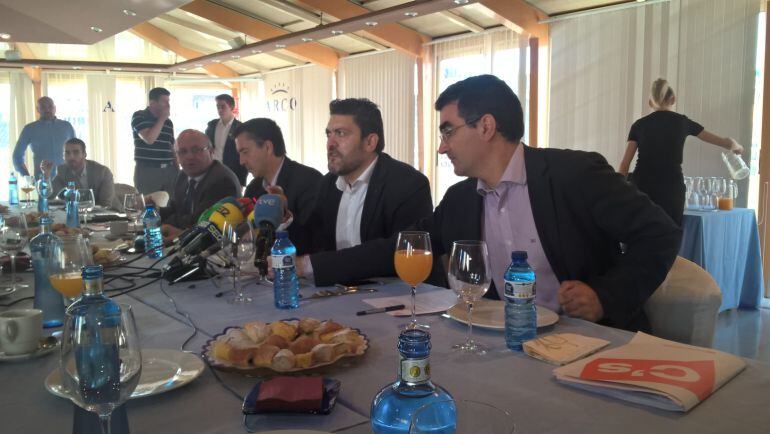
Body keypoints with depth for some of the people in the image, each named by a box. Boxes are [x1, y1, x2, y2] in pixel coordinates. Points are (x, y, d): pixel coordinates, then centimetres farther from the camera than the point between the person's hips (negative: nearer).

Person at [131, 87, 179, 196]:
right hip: (147, 171, -5)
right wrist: (162, 118, -9)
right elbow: (149, 139, -17)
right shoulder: (139, 116, -1)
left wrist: (178, 170, 10)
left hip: (169, 170, 5)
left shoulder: (168, 122, 14)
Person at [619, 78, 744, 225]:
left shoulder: (639, 125, 9)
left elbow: (625, 165, 3)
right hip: (671, 190, -1)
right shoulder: (682, 122, 10)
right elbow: (725, 142, 21)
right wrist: (736, 147, 44)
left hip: (641, 189, 1)